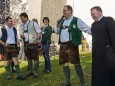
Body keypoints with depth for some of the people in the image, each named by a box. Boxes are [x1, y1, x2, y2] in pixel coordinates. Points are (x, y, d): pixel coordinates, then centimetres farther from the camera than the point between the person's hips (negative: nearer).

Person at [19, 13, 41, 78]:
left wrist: (36, 39, -20)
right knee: (29, 58, 14)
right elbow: (21, 34, 20)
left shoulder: (33, 23, -7)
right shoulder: (21, 26, 10)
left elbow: (39, 32, -5)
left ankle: (36, 72, 6)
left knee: (35, 58, -2)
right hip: (26, 43, 6)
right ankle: (30, 71, 24)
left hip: (33, 43, -6)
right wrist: (21, 36, -4)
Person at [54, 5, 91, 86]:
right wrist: (58, 27, 4)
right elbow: (58, 31, 25)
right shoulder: (62, 21, 14)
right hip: (62, 45, 7)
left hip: (71, 45, -7)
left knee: (76, 63, -8)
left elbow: (87, 29, -8)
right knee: (64, 63, 12)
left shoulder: (77, 20, -5)